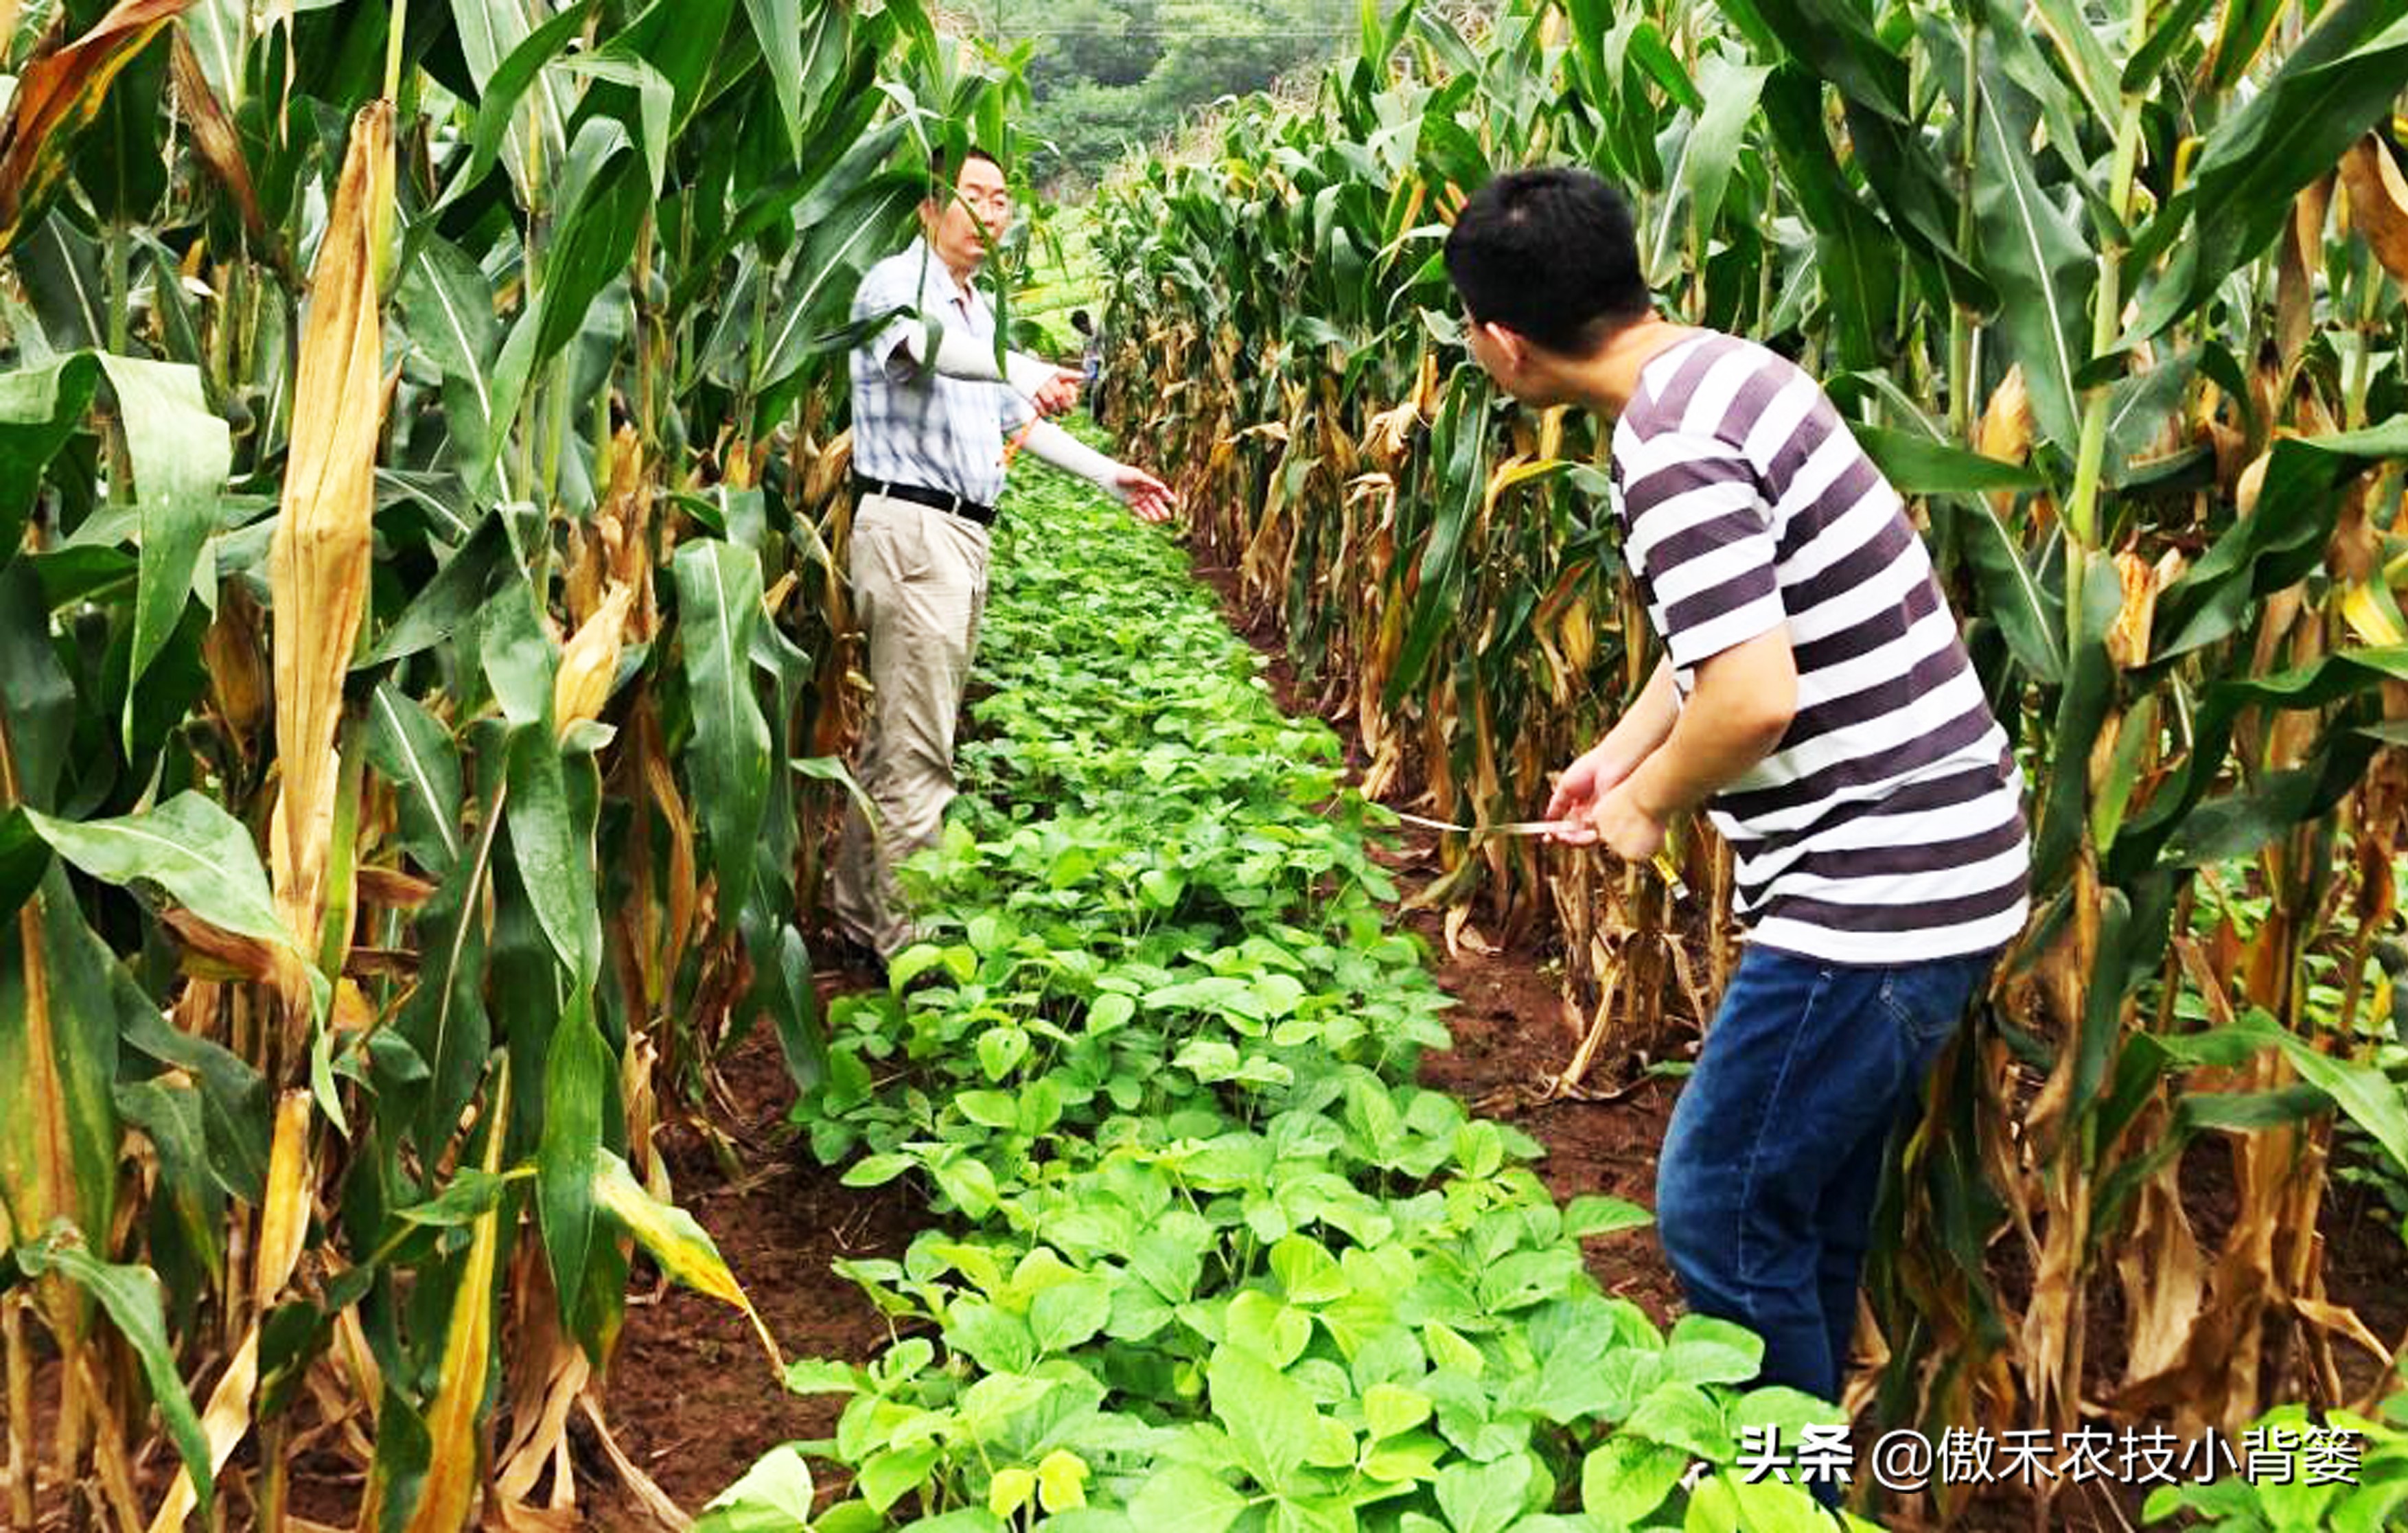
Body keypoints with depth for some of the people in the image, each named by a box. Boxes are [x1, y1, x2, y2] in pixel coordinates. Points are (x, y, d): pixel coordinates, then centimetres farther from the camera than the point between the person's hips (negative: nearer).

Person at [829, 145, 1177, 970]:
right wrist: (1024, 369, -48)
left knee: (895, 736, 14)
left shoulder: (980, 311, 21)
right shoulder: (896, 283, -8)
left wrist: (1111, 474, 27)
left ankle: (860, 916, 23)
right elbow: (918, 342, -32)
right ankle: (906, 943, -3)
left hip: (966, 533, 9)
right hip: (910, 526, -9)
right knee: (919, 754, -9)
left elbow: (1019, 421, 30)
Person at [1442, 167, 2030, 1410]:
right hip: (1938, 856, 10)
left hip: (1875, 890, -10)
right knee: (1807, 1204, 22)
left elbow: (1753, 693, -29)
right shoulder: (1727, 371, 9)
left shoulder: (1668, 447, -21)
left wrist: (1650, 802, -9)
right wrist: (1620, 750, 26)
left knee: (1720, 1216, 2)